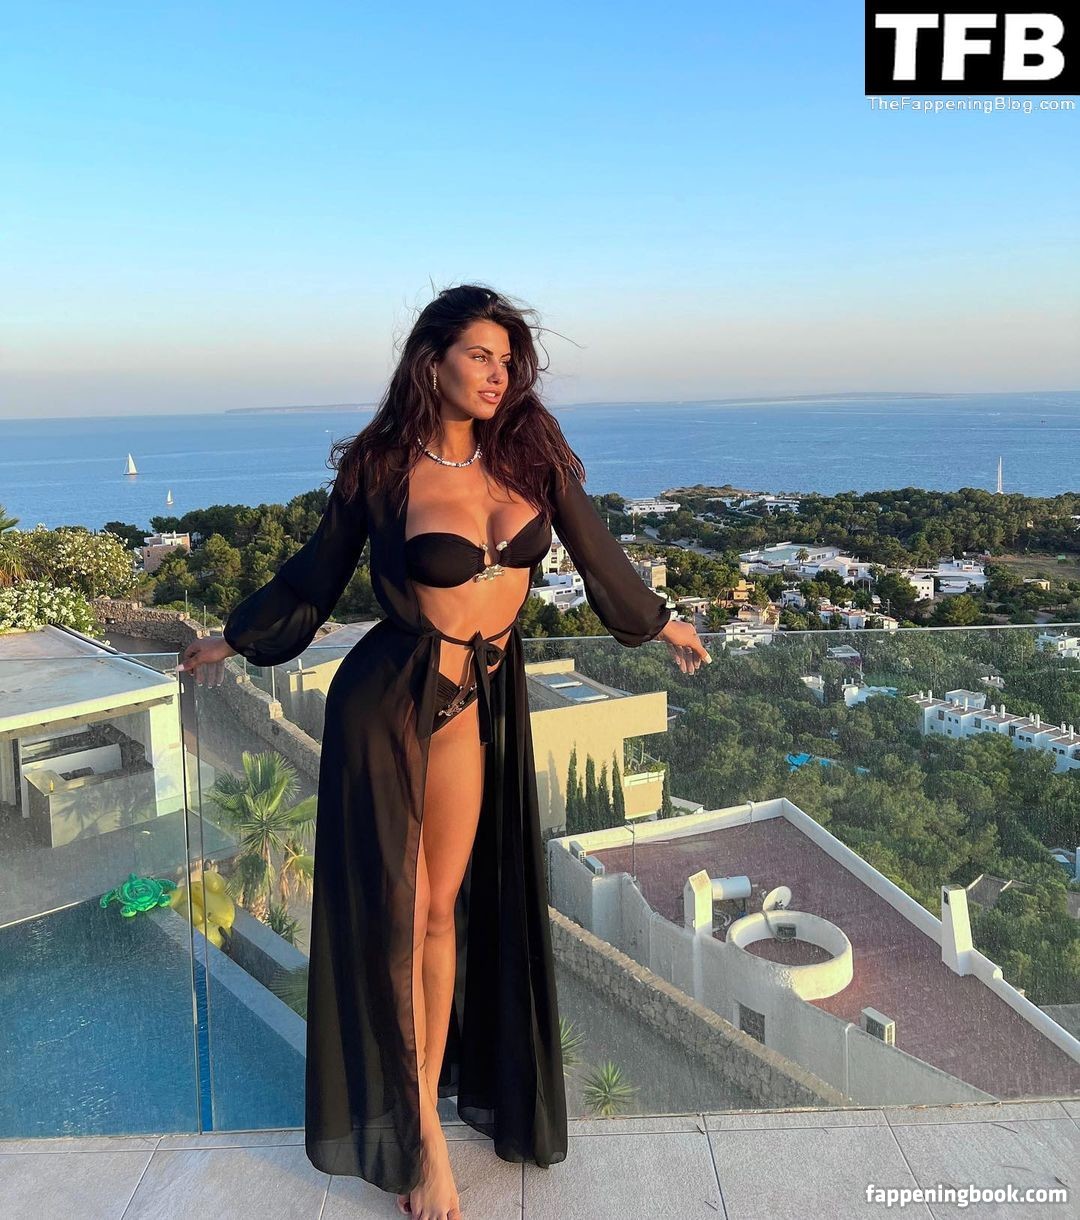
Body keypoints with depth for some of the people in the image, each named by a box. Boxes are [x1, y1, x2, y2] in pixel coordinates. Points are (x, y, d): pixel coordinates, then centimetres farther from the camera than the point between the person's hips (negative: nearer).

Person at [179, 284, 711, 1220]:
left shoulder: (531, 450, -2)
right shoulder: (379, 467, -9)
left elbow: (596, 549, 10)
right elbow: (316, 577, 5)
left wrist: (661, 623, 21)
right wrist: (234, 641, 16)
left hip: (478, 698, 3)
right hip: (388, 696, -3)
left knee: (444, 906, 12)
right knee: (392, 908, 3)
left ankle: (433, 1095, 31)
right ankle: (423, 1135, 20)